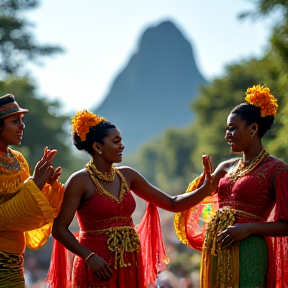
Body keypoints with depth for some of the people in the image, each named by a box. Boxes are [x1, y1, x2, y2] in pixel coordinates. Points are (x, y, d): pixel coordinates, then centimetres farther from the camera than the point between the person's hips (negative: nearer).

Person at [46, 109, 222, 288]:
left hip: (129, 268, 6)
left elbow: (173, 204, 10)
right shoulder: (81, 181, -8)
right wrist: (89, 256, -21)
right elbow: (59, 228, -11)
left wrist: (206, 189, -3)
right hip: (98, 268, -5)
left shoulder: (127, 176, 8)